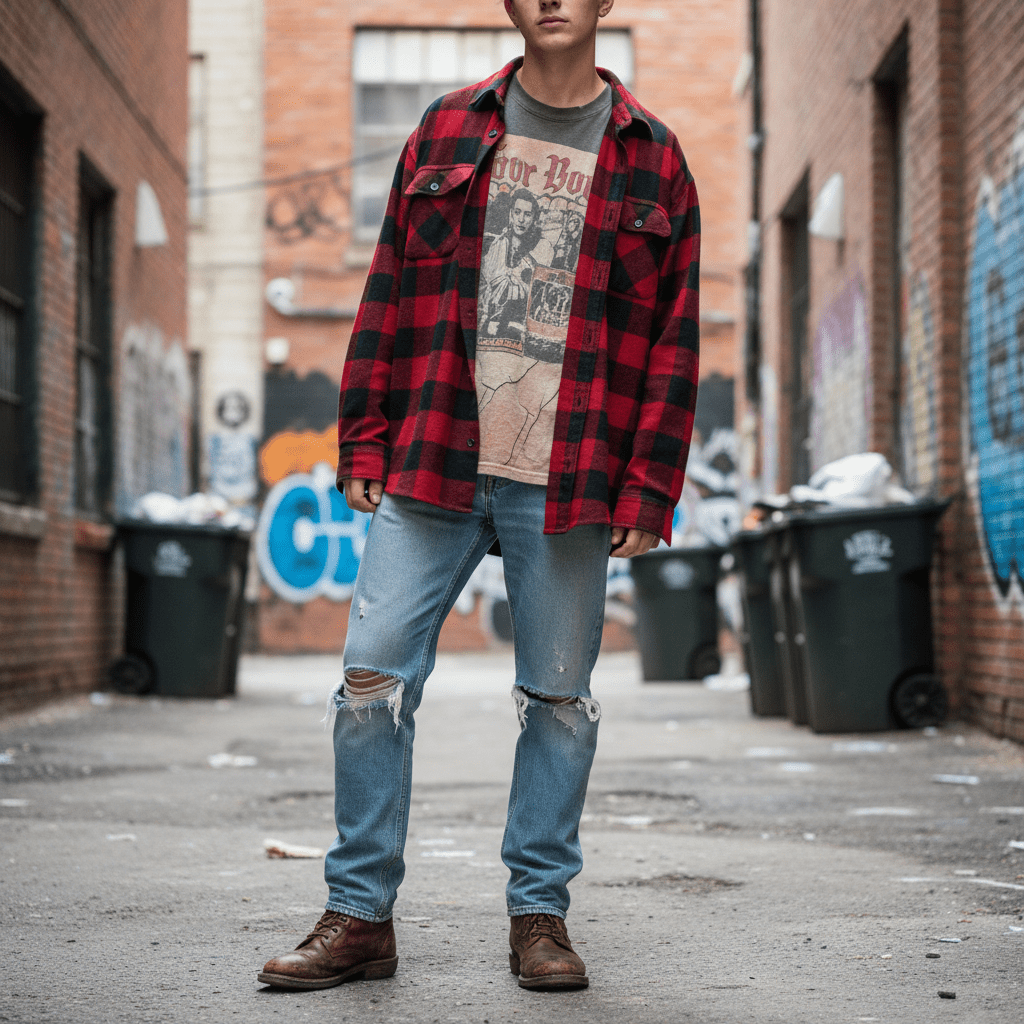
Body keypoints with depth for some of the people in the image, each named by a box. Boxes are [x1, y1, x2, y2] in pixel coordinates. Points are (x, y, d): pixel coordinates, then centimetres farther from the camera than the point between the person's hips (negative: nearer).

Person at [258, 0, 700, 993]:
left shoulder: (652, 159, 8)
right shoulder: (447, 130, 12)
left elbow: (672, 341, 5)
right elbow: (388, 295, 11)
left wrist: (647, 491, -2)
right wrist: (364, 443, 5)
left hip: (566, 486, -1)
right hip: (432, 465, 1)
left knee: (558, 700, 5)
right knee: (372, 679, -2)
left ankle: (539, 916, 19)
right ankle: (360, 916, 9)